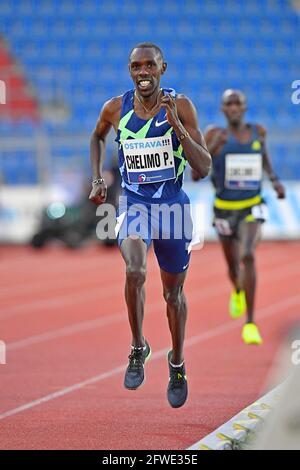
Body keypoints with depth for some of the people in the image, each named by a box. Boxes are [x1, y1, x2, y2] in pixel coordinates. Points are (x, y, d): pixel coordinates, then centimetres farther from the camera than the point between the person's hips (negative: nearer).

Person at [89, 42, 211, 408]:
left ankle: (177, 364, 36)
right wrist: (97, 179, 9)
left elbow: (204, 169, -15)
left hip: (173, 205, 0)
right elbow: (97, 137, 20)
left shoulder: (180, 107, -11)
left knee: (173, 291, 13)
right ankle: (138, 348, -8)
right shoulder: (115, 109, -5)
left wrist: (176, 125, -25)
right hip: (133, 203, 0)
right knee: (134, 271, -28)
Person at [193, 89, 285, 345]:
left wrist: (275, 179, 5)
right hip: (224, 209, 1)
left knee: (248, 256, -27)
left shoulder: (258, 131, -4)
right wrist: (212, 148, -30)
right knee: (233, 265, 19)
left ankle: (250, 324, -23)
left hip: (252, 208, -1)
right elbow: (195, 175, -16)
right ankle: (238, 291, 59)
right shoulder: (214, 134, -12)